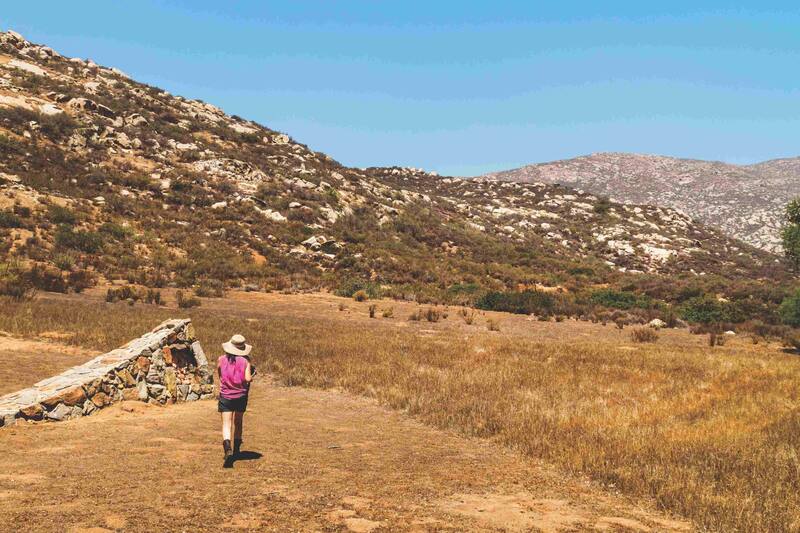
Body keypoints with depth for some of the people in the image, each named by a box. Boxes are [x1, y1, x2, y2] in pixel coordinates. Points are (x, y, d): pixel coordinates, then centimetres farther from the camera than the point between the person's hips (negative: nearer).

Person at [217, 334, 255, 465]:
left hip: (225, 396, -1)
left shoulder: (221, 359, -3)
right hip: (241, 396, 1)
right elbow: (248, 378, -15)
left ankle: (228, 448, -27)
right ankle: (236, 449, 29)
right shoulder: (245, 361, -8)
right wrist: (252, 372, 5)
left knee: (227, 424, -4)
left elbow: (219, 375, 11)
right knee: (238, 423, 19)